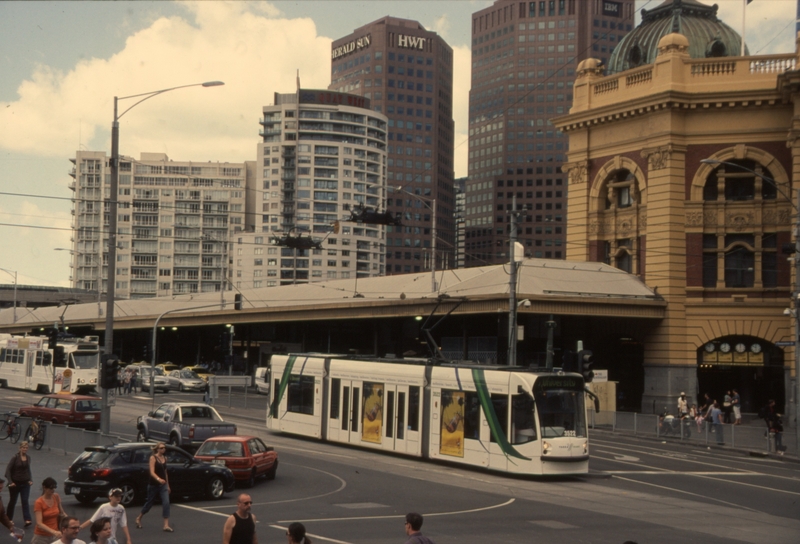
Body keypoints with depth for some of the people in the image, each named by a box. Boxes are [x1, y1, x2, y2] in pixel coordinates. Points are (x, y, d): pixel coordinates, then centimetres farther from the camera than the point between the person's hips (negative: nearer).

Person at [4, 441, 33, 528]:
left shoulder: (28, 458, 4)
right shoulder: (15, 457, -12)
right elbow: (8, 469, -13)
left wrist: (30, 480, 2)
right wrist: (10, 482, -19)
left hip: (25, 483, 3)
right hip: (15, 483, -3)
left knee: (25, 501, -8)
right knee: (12, 501, 12)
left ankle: (27, 520, -16)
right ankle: (9, 519, 29)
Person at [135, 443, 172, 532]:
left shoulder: (164, 458, 8)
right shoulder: (153, 458, -11)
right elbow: (152, 472, -21)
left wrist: (168, 485, 19)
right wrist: (158, 479, -40)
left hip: (163, 485, 5)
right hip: (153, 484, -5)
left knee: (166, 503, -12)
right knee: (149, 503, 10)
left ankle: (166, 525, -13)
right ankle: (139, 519, 36)